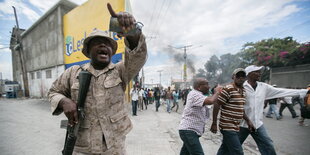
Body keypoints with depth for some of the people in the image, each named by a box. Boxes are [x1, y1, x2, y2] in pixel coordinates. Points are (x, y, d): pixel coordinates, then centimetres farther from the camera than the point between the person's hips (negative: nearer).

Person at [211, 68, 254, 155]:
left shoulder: (243, 91, 12)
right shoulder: (228, 89, -16)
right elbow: (216, 105, -16)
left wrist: (248, 121, 16)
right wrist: (214, 124, -15)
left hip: (236, 127, 8)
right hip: (228, 127, -8)